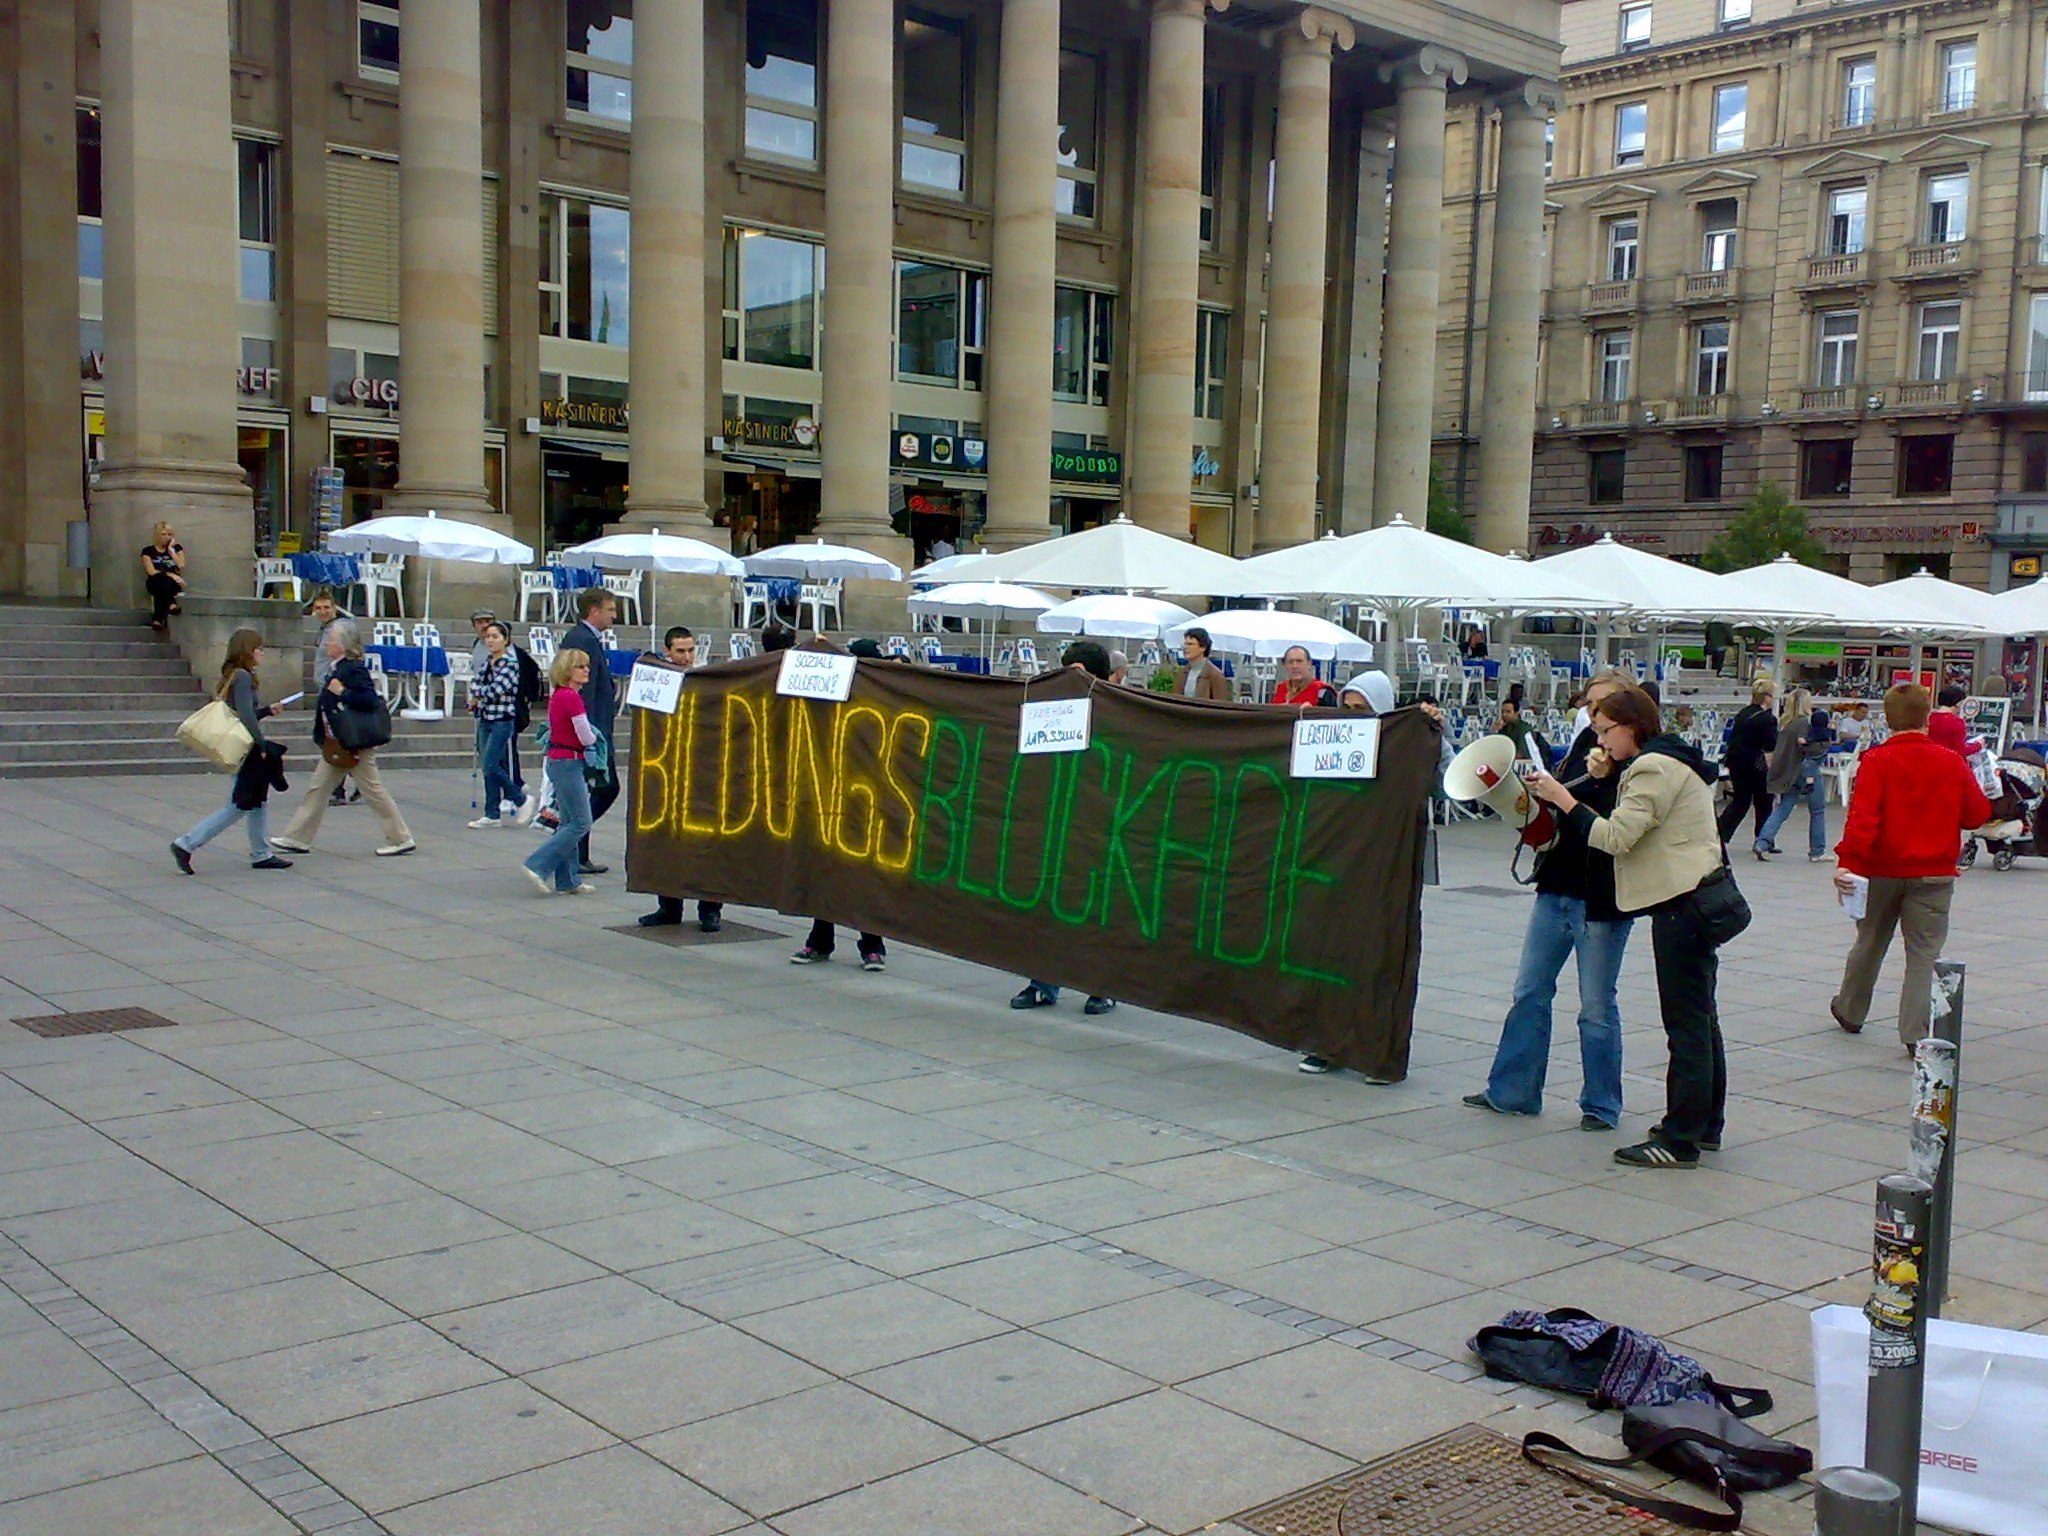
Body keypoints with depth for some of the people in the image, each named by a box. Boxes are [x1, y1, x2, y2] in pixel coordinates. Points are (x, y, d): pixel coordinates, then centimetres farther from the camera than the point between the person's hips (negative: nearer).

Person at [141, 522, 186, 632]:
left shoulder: (177, 548, 14)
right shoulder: (148, 551, 8)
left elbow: (181, 568, -1)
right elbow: (151, 571, -5)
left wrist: (171, 550, -2)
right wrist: (170, 575, -17)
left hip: (173, 584, 2)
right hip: (155, 584, -2)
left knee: (161, 593, -36)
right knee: (165, 579, -39)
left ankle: (157, 620, -49)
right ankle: (171, 605, -58)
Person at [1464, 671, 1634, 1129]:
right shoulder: (1586, 742, 8)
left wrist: (1601, 780, -31)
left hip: (1601, 899, -7)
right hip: (1557, 886, 7)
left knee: (1597, 1005, 4)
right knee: (1530, 991, 12)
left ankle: (1601, 1104, 18)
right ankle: (1511, 1091, 22)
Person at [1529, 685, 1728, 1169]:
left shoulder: (1653, 768, -14)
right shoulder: (1674, 760, 18)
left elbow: (1616, 836, -21)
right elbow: (1629, 833, 19)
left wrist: (1563, 799, -16)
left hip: (1681, 903, -11)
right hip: (1698, 897, 11)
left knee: (1686, 1023, -8)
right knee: (1699, 1019, 15)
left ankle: (1680, 1140, -4)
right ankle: (1706, 1125, 24)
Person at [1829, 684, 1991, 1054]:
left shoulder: (1877, 761, -10)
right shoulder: (1951, 762, -3)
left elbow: (1863, 816, -19)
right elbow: (1978, 814, 3)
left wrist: (1848, 862, -23)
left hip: (1883, 871, 0)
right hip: (1934, 874, 0)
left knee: (1869, 943, 17)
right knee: (1924, 953, 2)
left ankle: (1850, 1011, 34)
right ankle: (1916, 1034, -5)